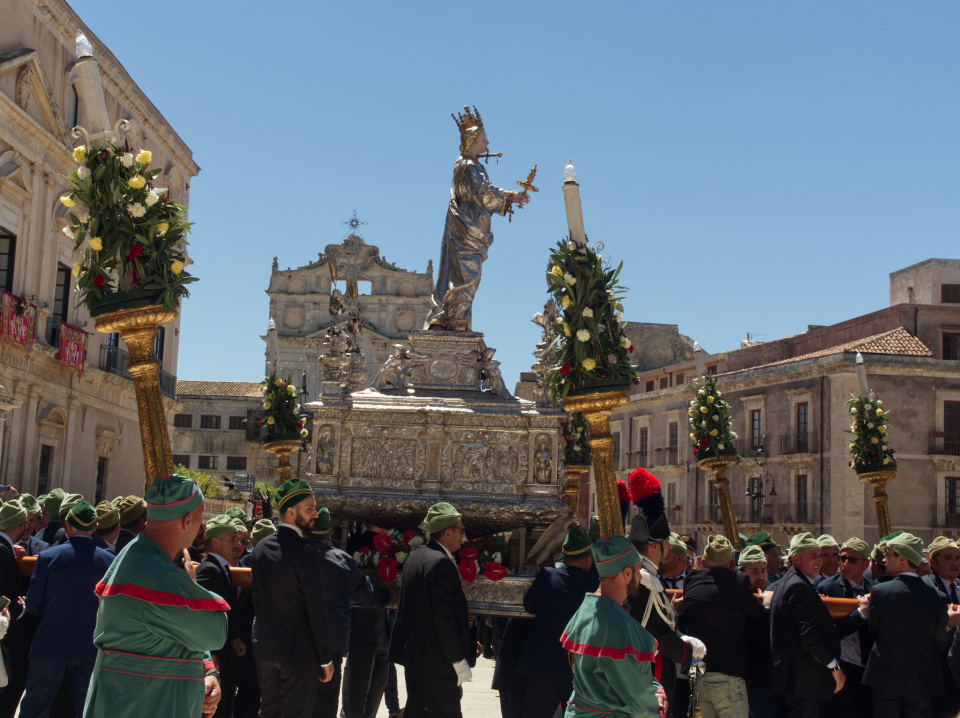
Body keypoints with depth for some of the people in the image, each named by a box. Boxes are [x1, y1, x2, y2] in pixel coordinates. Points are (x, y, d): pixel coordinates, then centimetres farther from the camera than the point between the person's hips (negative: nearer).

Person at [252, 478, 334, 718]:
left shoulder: (261, 548, 5)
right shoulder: (305, 550, -18)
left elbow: (256, 597, 11)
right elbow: (316, 609, -17)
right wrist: (326, 658, -11)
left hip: (265, 648, 7)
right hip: (299, 651, -7)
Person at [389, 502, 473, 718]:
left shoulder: (415, 557, 11)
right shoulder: (441, 563, -19)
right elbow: (443, 617, -22)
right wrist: (459, 661, -17)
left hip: (412, 652, 10)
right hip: (436, 660, -10)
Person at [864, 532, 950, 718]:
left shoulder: (879, 591, -11)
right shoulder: (937, 597, -4)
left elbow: (873, 632, 0)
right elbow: (941, 645, 5)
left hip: (885, 677, -2)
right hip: (923, 680, 2)